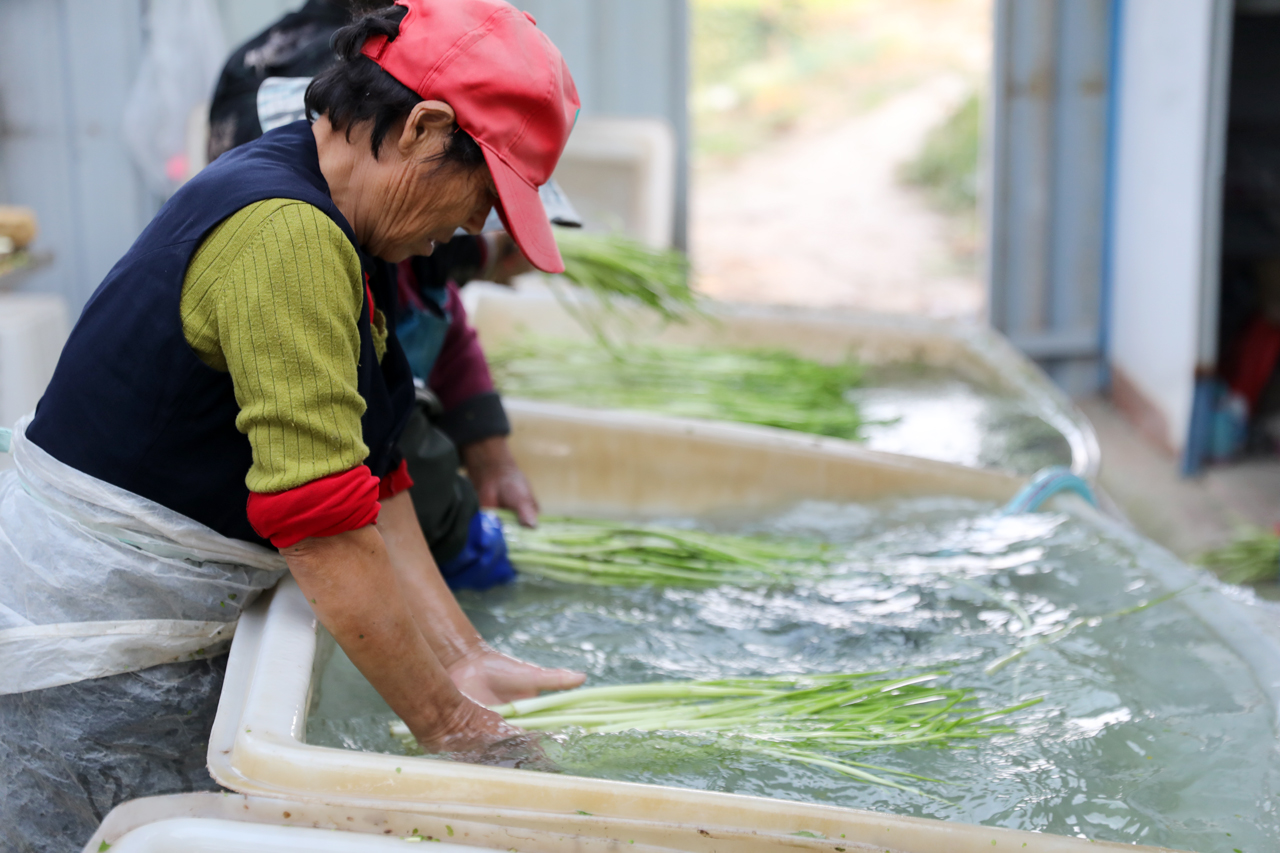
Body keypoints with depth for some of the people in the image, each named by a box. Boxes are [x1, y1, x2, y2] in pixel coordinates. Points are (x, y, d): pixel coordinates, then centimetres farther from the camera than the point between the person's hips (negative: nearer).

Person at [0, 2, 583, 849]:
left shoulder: (327, 228, 7)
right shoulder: (286, 236, -24)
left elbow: (372, 480, 7)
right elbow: (326, 531, -25)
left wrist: (467, 662, 3)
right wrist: (448, 725, -16)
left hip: (174, 644, 9)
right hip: (92, 684, -9)